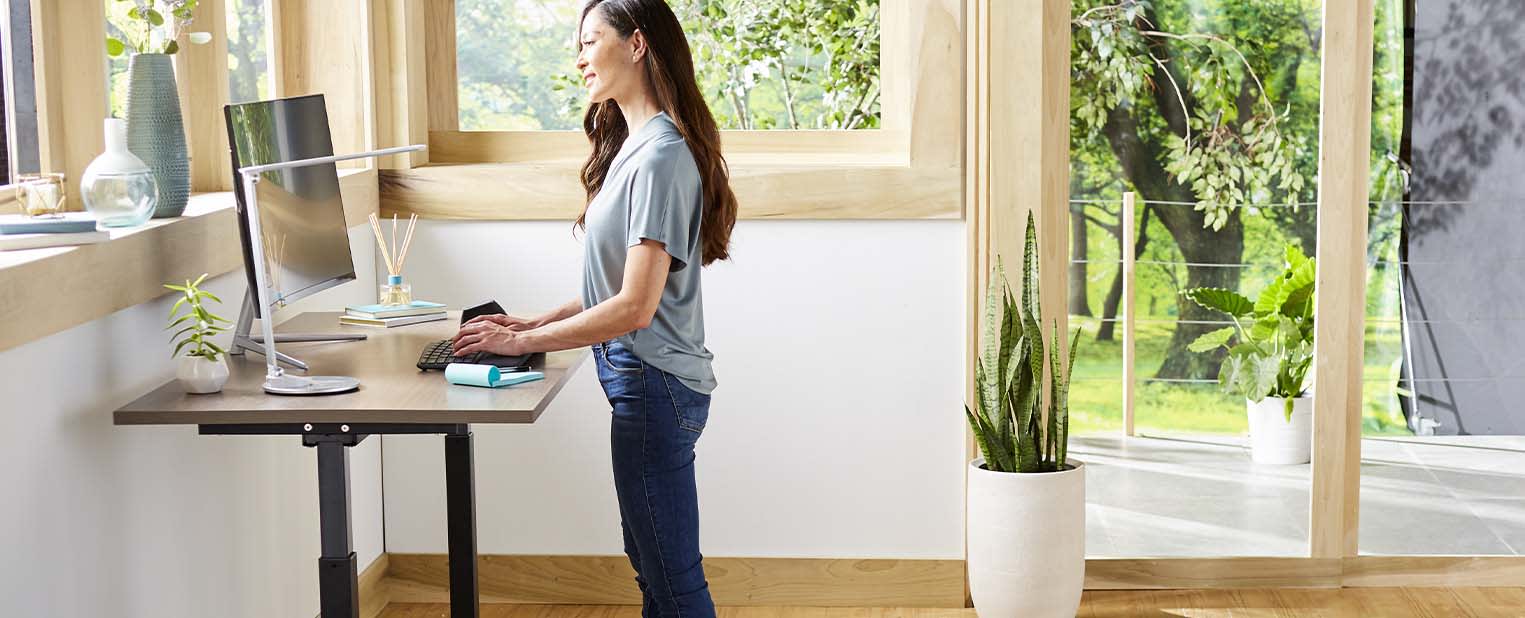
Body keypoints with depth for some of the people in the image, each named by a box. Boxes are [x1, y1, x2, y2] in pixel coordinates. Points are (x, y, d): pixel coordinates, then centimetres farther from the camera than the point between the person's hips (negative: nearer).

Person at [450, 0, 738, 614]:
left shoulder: (660, 158, -18)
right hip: (645, 380, 10)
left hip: (654, 381, -10)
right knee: (653, 567, 18)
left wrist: (523, 342, -15)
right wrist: (538, 322, 9)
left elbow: (635, 306, -22)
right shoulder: (634, 147, 13)